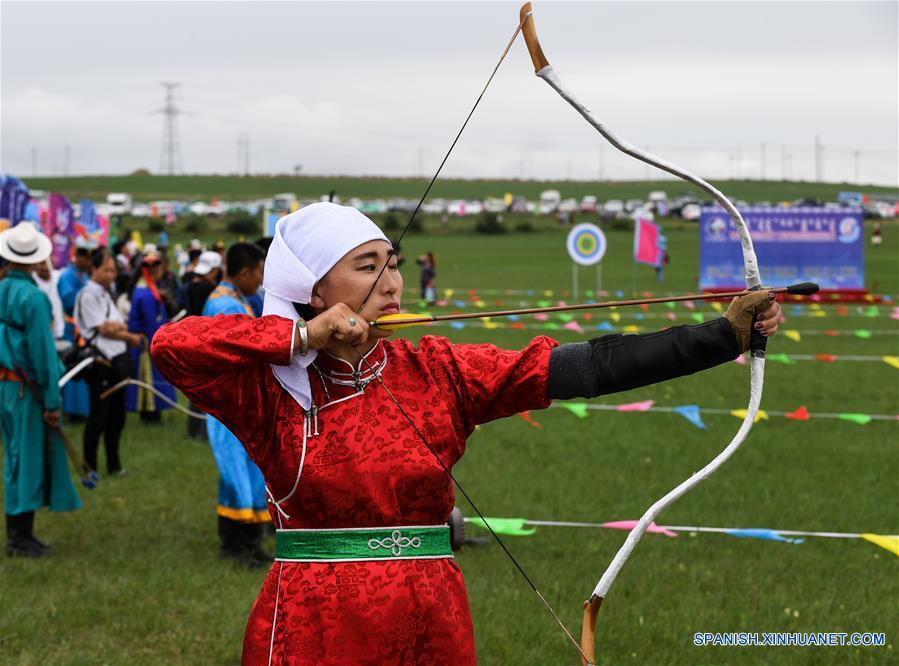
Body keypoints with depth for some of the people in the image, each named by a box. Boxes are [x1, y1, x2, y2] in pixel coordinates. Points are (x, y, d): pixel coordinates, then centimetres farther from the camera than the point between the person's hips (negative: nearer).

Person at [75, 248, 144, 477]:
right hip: (101, 361, -8)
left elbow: (117, 325, 12)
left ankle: (114, 464, 17)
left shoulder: (107, 293, 17)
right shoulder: (88, 295, -9)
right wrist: (131, 337, -2)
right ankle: (89, 466, 4)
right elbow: (103, 329, -12)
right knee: (98, 415, -4)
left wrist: (117, 327, -11)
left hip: (118, 360, 8)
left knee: (117, 414, 9)